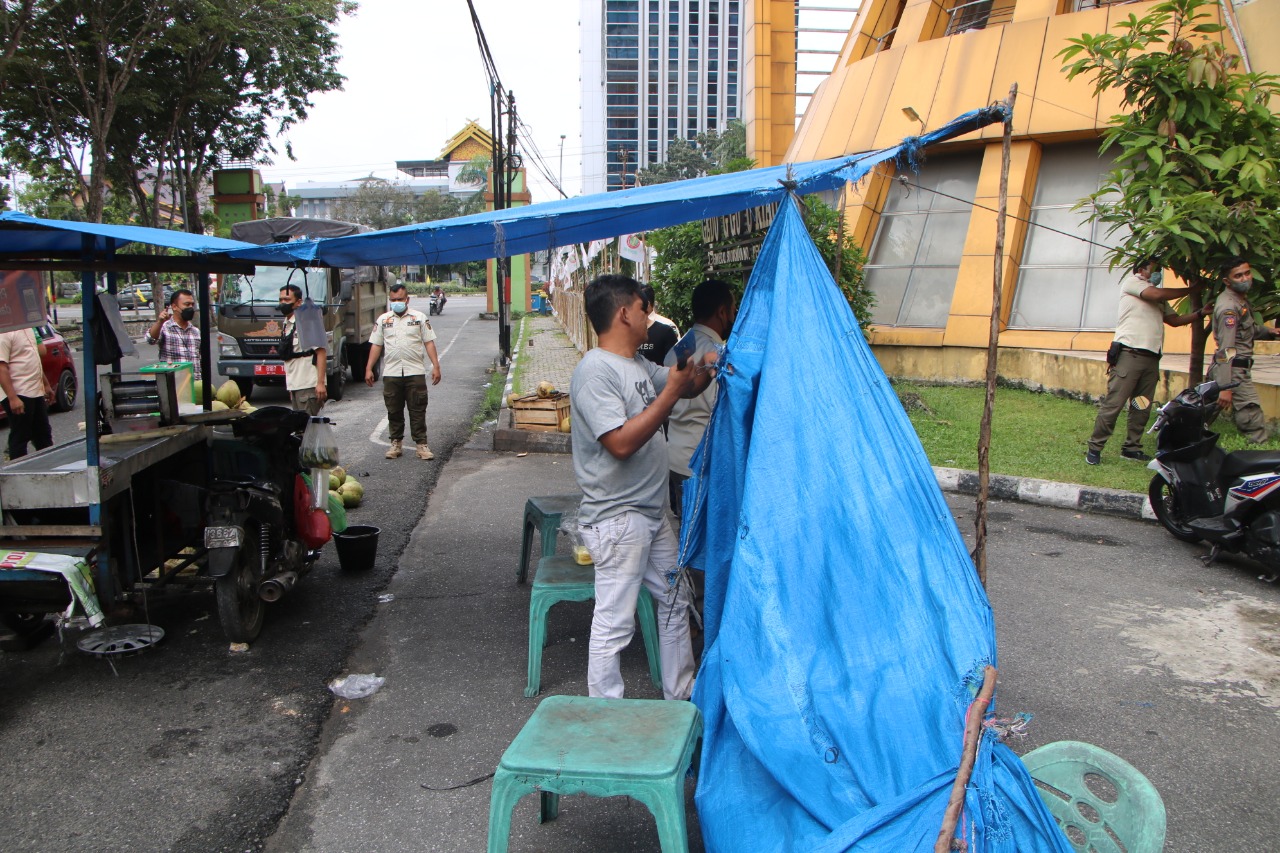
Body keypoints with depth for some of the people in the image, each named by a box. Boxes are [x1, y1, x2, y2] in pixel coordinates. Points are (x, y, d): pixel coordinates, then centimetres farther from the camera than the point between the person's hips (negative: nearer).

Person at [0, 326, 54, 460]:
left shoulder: (28, 328, 12)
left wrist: (46, 385, 22)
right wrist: (12, 398, -27)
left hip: (36, 392, 9)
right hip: (18, 395, -9)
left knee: (43, 437, 17)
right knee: (19, 439, -1)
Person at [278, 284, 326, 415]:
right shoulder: (287, 324, 16)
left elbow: (320, 352, -15)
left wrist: (320, 383, -21)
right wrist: (290, 387, 19)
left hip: (309, 385, -8)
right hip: (294, 385, 8)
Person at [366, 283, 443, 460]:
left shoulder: (419, 318, 7)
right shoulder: (383, 320, 12)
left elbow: (429, 342, 4)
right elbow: (376, 345, 12)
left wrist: (436, 366, -5)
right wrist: (369, 369, 6)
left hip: (415, 372, -2)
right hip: (391, 373, 2)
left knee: (418, 410, -2)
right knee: (394, 411, 7)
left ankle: (421, 444, 3)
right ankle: (396, 444, 17)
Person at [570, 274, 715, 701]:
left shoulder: (638, 363, 10)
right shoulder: (595, 370, -18)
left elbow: (688, 387, 23)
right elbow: (622, 442, -27)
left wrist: (706, 369, 1)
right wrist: (671, 392, -23)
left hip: (653, 511, 10)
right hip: (617, 518, -10)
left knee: (675, 599, 20)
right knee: (614, 621, -3)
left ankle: (680, 693, 37)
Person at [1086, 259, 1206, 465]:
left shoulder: (1160, 300, 27)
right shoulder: (1132, 282, 4)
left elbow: (1175, 319, 22)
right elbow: (1156, 294, -10)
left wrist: (1201, 312, 9)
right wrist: (1191, 290, -1)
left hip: (1151, 358, 8)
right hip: (1129, 353, -8)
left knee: (1142, 409, 7)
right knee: (1113, 404, -10)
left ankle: (1131, 448, 14)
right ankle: (1094, 447, -6)